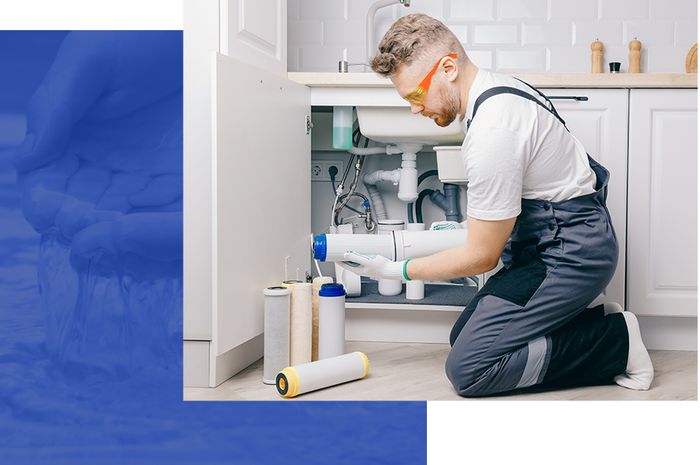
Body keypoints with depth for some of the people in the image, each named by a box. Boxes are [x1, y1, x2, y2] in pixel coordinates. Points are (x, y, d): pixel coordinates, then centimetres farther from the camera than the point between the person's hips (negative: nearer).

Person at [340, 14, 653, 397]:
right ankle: (598, 323, 9)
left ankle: (614, 339, -5)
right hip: (549, 240, 10)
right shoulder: (494, 88, 5)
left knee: (467, 369, -14)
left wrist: (398, 271, -8)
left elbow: (482, 257, -18)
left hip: (570, 251, -10)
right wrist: (471, 225, 17)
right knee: (463, 337, 12)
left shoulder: (491, 130, -26)